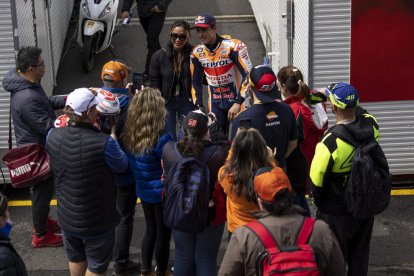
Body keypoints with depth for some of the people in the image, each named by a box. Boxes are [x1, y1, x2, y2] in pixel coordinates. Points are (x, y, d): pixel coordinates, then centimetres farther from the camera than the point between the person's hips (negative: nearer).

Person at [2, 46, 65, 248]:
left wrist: (65, 100, -2)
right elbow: (48, 127, -31)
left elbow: (46, 102, 13)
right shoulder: (27, 99, -35)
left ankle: (42, 221, 47)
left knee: (41, 189, 27)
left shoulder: (28, 84, -3)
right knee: (42, 191, 8)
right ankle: (41, 235, 25)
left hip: (36, 147, 10)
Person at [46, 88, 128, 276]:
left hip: (67, 217, 5)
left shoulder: (52, 136, -16)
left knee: (76, 259, 29)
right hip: (96, 221, -5)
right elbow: (122, 165, -13)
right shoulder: (103, 143, -33)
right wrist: (112, 137, 0)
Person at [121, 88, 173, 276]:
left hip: (143, 190, 6)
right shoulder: (161, 138, -29)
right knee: (163, 234, 15)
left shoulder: (129, 133, -10)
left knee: (150, 229, 25)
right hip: (161, 193, -6)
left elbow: (128, 163, 4)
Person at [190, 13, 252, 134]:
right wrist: (199, 107, 5)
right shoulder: (197, 53, 3)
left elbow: (248, 75, -18)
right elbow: (196, 82, 13)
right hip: (215, 105, 5)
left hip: (236, 101, -5)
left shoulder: (233, 46, -16)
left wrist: (238, 103, -21)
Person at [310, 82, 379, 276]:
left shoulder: (331, 141, -30)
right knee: (359, 255, 23)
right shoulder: (371, 126, -14)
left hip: (337, 213, -5)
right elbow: (359, 112, 13)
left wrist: (320, 202, -3)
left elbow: (317, 179, -20)